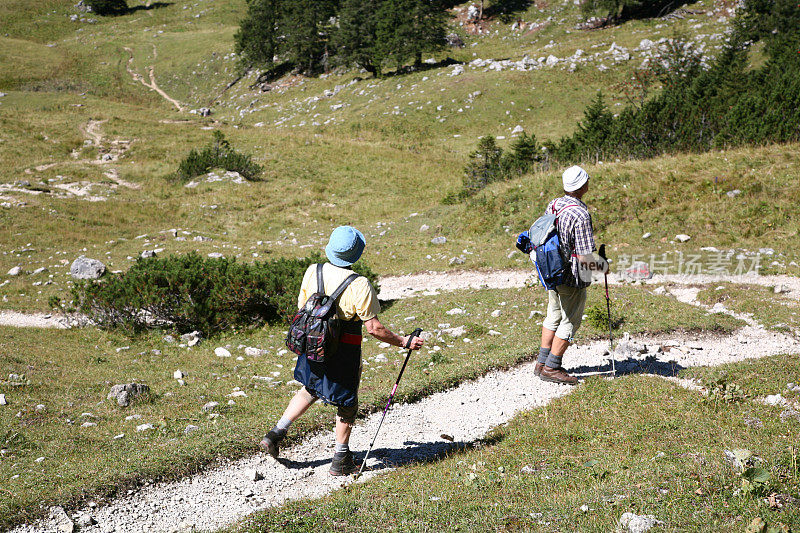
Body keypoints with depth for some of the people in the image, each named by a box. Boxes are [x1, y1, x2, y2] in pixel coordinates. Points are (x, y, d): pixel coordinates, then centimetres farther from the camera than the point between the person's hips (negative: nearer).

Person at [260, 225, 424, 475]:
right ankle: (341, 460, 25)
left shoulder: (312, 272, -7)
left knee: (310, 390, 29)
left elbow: (302, 307, 7)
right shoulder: (359, 285, -22)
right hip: (344, 352, -5)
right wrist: (404, 341, -7)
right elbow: (374, 328, -19)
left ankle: (276, 433, 24)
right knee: (347, 404, 15)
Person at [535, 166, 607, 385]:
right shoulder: (581, 215, -24)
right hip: (573, 278, -8)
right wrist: (603, 266, -4)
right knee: (570, 322, 5)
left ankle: (542, 363, 27)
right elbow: (585, 258, -23)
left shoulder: (553, 205, 1)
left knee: (554, 316, 20)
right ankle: (551, 368, 11)